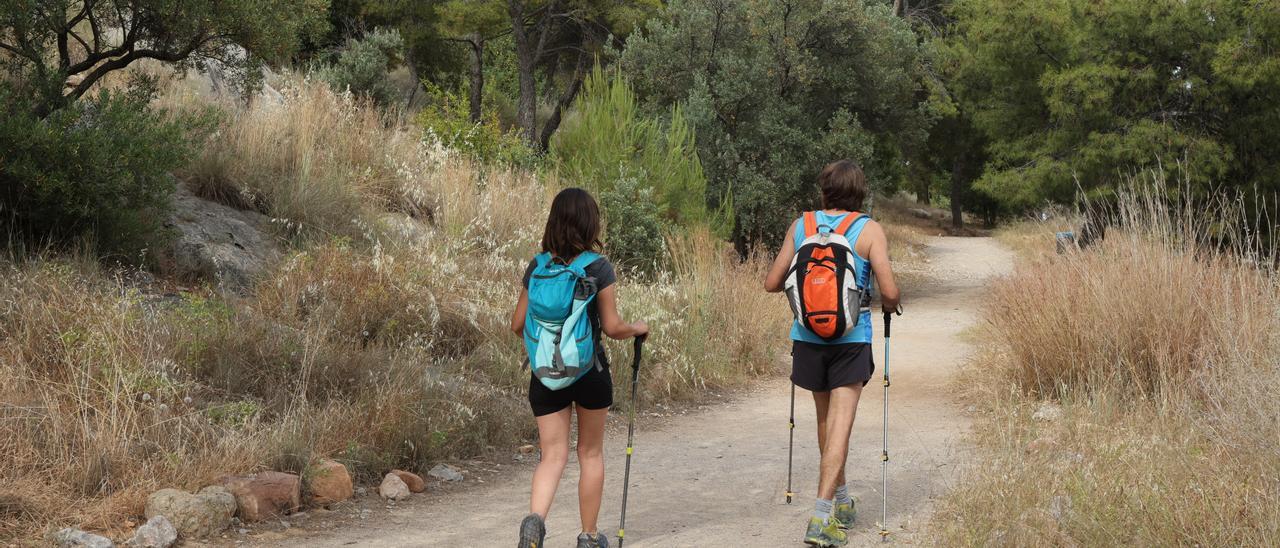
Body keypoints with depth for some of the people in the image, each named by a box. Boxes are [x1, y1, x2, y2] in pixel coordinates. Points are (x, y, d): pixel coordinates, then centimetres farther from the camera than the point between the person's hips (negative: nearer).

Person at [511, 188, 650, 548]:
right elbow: (612, 328, -11)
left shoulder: (537, 267, 2)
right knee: (591, 453, 14)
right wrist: (638, 329, 10)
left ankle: (535, 518, -24)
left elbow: (518, 325, 6)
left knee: (553, 454, 3)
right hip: (589, 370, -2)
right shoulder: (599, 268, -9)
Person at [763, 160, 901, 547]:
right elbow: (889, 292, -11)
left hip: (808, 337, 3)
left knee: (826, 418, 20)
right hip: (851, 339, -3)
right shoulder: (869, 230, -6)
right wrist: (888, 305, 12)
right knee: (840, 423, -4)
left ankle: (841, 502, 34)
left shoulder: (801, 226, 3)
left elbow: (772, 284, 6)